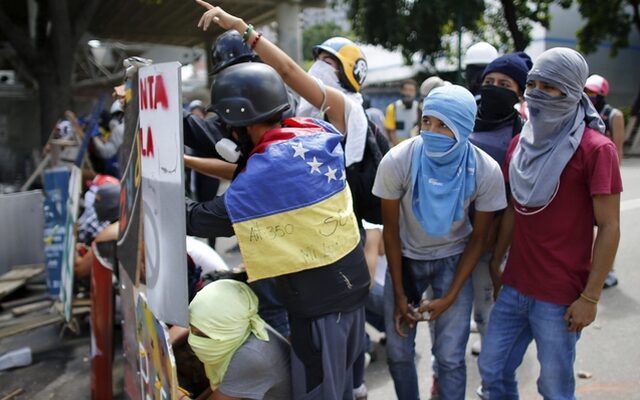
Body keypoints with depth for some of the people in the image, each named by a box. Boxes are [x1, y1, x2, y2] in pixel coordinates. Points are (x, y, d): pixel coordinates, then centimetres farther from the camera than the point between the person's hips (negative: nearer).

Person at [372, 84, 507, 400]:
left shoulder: (487, 171, -23)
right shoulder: (397, 161, -25)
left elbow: (478, 237, -9)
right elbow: (391, 229, -12)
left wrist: (450, 296, -13)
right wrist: (399, 293, -8)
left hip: (453, 259, 0)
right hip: (406, 257, 0)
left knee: (450, 356, -4)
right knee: (397, 351, 2)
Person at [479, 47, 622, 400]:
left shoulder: (596, 149, -11)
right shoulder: (520, 144, 7)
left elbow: (609, 228, -12)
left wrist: (590, 297, -14)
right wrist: (496, 262, 12)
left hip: (561, 296, -5)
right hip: (514, 287, 6)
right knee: (493, 371, 13)